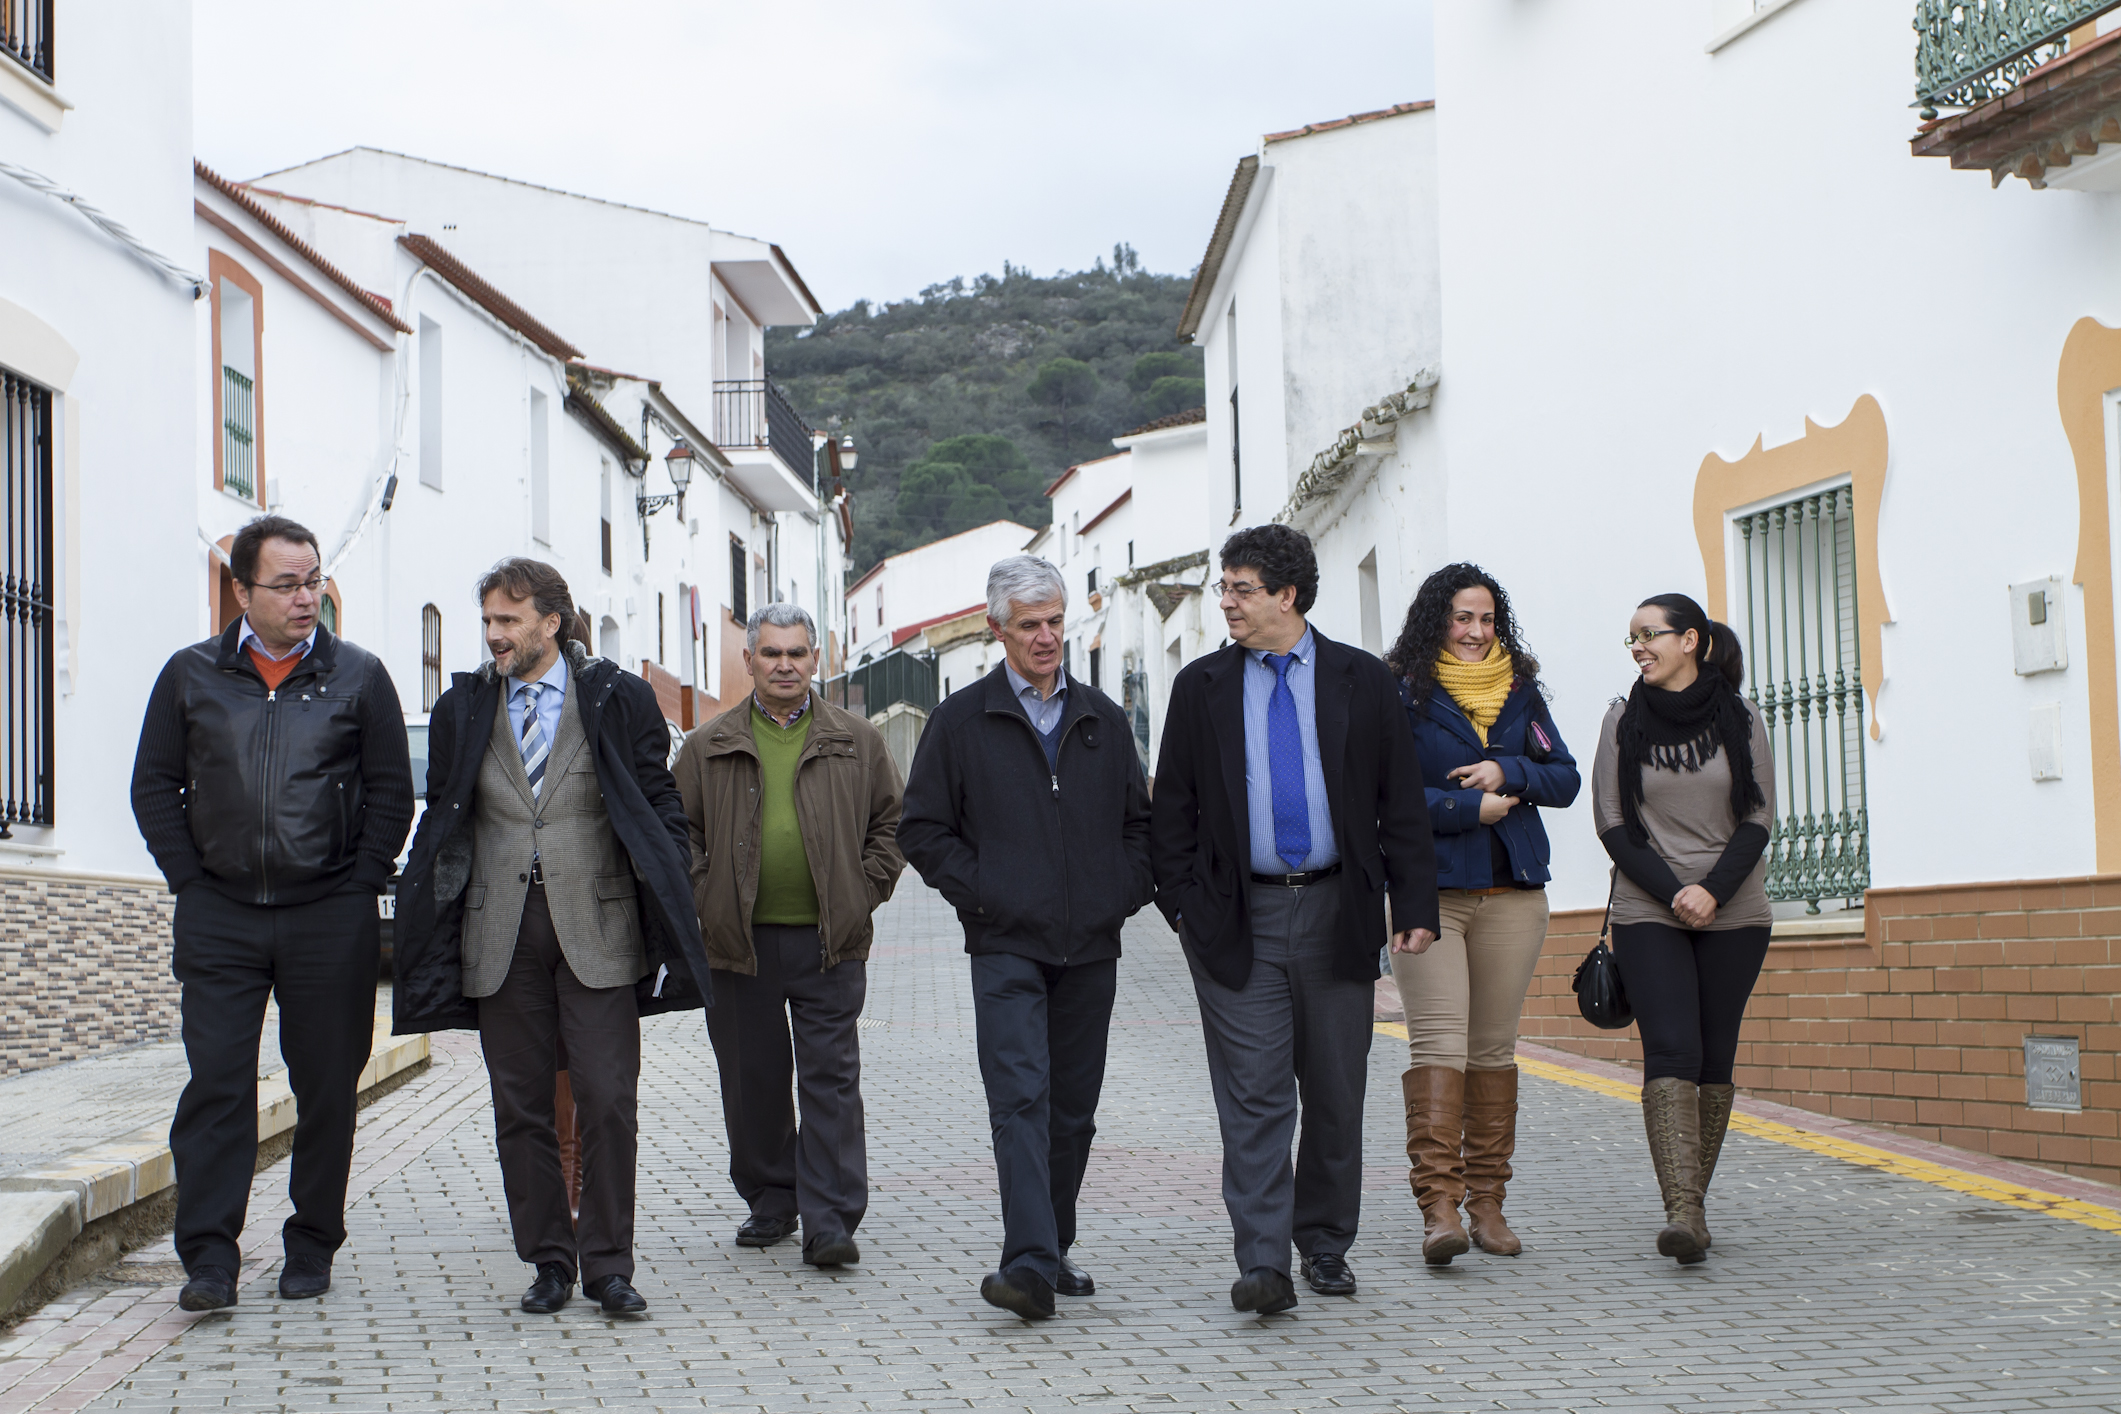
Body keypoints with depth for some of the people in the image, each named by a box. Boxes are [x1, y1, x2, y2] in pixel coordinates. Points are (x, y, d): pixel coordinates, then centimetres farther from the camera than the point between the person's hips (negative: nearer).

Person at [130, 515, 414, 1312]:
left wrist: (357, 887, -2)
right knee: (215, 1084, -4)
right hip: (219, 917, 0)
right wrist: (189, 881, 0)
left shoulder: (358, 677, 5)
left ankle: (312, 1248, 17)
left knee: (326, 1087, 5)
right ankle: (209, 1257, -1)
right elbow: (154, 787, 9)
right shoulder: (191, 676, 7)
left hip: (330, 919, 0)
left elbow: (391, 792, 6)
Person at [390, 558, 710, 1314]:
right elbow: (443, 823, 14)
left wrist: (669, 923, -3)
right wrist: (429, 932, 7)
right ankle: (549, 1263, 16)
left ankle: (608, 1264, 6)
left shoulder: (616, 698, 3)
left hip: (597, 926, -3)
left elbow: (661, 810, 4)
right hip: (500, 932, 3)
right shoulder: (463, 709, 10)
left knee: (608, 1102, -4)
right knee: (521, 1109, 6)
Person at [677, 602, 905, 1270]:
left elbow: (892, 823, 11)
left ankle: (830, 1222, -5)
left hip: (830, 943, -1)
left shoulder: (856, 743, 7)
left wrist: (863, 892, 1)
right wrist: (705, 899, -1)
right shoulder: (708, 748, 7)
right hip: (740, 941, 1)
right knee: (752, 1082, 8)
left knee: (831, 1082, -5)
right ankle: (770, 1201, 24)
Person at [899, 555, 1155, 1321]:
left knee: (1073, 1108, 9)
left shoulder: (1102, 719, 13)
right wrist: (978, 892, -6)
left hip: (1091, 946, 4)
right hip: (1007, 946, -4)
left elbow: (1140, 820, 20)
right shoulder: (961, 720, 3)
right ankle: (1029, 1265, -22)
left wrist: (1127, 892, 5)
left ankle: (1051, 1253, 22)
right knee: (1021, 1099, -15)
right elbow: (922, 828, 3)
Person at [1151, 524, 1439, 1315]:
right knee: (1253, 1097, -6)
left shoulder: (1360, 681, 4)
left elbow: (1401, 801, 4)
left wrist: (1415, 906, -2)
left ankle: (1325, 1246, 24)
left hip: (1335, 914, 1)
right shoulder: (1202, 687, 6)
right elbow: (1173, 806, 8)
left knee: (1336, 1095, 9)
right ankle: (1262, 1265, -6)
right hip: (1239, 917, 0)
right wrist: (1183, 904, -1)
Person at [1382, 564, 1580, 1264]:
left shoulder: (1520, 690, 14)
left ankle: (1486, 1200, 14)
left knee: (1494, 1047, 8)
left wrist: (1506, 773, -7)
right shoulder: (1401, 693, -1)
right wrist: (1472, 808, -11)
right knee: (1437, 1042, -13)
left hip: (1512, 892, 5)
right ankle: (1438, 1204, -17)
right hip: (1429, 892, -4)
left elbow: (1565, 778, 11)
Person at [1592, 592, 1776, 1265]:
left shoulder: (1741, 721, 3)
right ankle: (1682, 1211, -22)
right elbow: (1612, 825, 0)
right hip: (1647, 913, -1)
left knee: (1715, 1056, 2)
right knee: (1671, 1050, -14)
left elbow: (1757, 822, 0)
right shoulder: (1624, 721, 3)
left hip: (1734, 914, 1)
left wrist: (1713, 891, -14)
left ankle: (1692, 1198, 14)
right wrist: (1674, 892, -12)